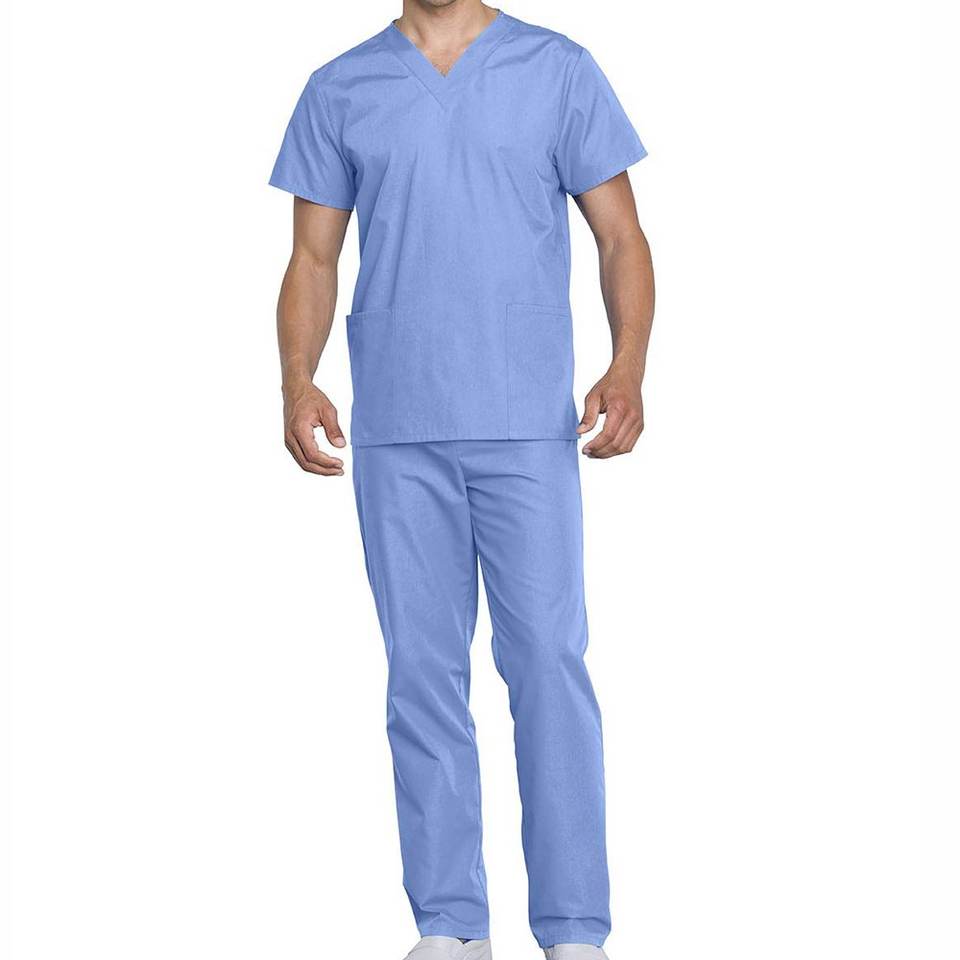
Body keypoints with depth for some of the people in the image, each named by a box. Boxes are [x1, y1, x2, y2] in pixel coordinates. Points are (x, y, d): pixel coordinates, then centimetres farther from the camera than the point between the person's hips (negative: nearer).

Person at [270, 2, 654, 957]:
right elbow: (313, 259, 9)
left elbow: (620, 236, 3)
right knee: (422, 672, 4)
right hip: (395, 433, 2)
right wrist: (297, 384, -8)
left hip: (530, 425, -2)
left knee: (549, 663, -4)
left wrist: (627, 368, -14)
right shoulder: (340, 89, 9)